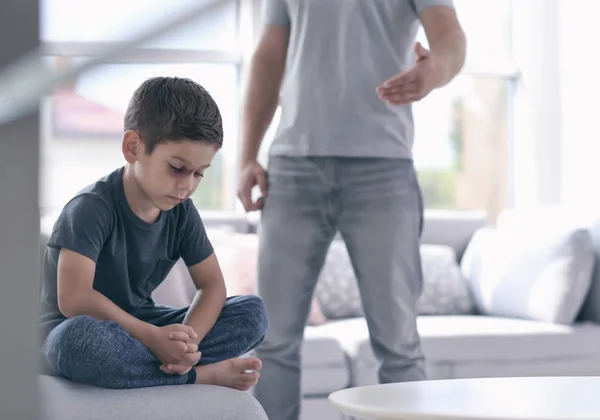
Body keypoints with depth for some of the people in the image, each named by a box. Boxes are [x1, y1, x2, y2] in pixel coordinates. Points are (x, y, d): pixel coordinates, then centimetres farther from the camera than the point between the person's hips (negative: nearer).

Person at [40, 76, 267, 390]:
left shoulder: (180, 211, -2)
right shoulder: (92, 208, -20)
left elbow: (212, 285, -2)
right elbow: (74, 299, -30)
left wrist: (186, 338, -23)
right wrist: (153, 337, -32)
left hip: (138, 324, 6)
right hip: (70, 331, -6)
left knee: (253, 312, -9)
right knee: (81, 338, -43)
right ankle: (204, 374, -24)